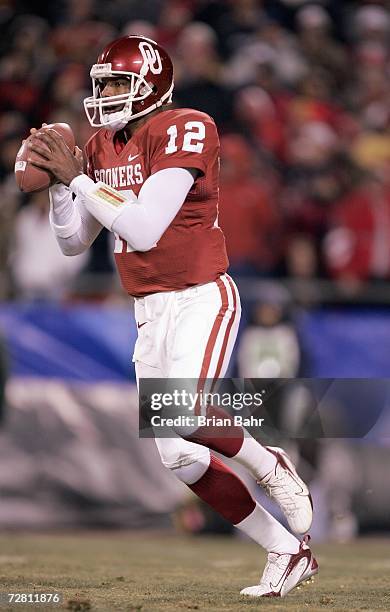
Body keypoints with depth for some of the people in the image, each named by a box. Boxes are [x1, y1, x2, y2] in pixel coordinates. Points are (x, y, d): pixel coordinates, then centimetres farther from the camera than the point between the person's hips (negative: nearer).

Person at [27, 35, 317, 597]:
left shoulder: (184, 130, -14)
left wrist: (75, 176, -18)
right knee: (177, 456, 4)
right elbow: (74, 242, 14)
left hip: (202, 298, -8)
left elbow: (143, 230, -22)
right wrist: (56, 182, -3)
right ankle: (287, 553, 17)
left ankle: (270, 467, 2)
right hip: (150, 312, 8)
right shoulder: (102, 147, 10)